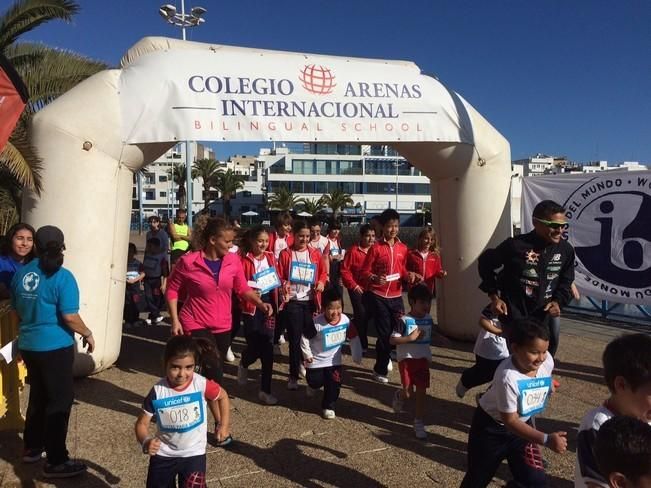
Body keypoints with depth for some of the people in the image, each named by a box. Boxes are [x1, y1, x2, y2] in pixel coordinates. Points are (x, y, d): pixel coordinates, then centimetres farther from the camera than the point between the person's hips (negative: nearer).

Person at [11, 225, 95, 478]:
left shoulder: (21, 272, 4)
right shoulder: (62, 277, -18)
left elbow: (17, 309, 15)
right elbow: (70, 317, -20)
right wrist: (87, 334, -4)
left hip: (28, 344, 7)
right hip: (55, 347, -7)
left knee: (38, 396, 22)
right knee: (60, 400, 2)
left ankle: (32, 448, 35)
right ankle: (56, 462, 8)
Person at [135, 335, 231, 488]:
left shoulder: (202, 385, -21)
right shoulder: (157, 392, -19)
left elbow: (222, 396, 0)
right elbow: (142, 423, -8)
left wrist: (224, 425, 0)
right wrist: (146, 441, -28)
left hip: (194, 454, -1)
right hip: (163, 454, 2)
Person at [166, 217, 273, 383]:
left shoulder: (234, 260, -5)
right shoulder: (188, 262, -15)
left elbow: (243, 289, 4)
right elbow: (172, 290, -4)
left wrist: (260, 303, -12)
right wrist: (175, 320, -10)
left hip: (223, 326, 5)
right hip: (196, 324, -4)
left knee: (216, 370, 17)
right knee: (214, 370, -14)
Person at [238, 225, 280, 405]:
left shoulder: (270, 257, 6)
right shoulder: (244, 260, -9)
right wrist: (251, 289, -24)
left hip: (268, 303, 4)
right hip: (251, 306, -4)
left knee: (267, 348, 4)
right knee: (255, 346, -1)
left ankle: (265, 390, 14)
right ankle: (244, 365, 37)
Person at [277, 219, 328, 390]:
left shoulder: (316, 254, 5)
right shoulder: (285, 254, -2)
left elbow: (323, 272, 13)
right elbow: (279, 276, -3)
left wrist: (322, 282, -6)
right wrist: (283, 285, -23)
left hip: (311, 301, 2)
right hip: (292, 301, -2)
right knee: (294, 339, 0)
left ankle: (303, 363, 33)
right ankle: (293, 376, 11)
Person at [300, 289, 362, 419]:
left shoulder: (345, 321, -16)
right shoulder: (317, 323, -27)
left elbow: (354, 338, -1)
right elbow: (304, 338, -14)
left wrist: (357, 356, 3)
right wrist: (307, 355, -9)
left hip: (334, 360, 2)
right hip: (316, 360, -2)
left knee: (334, 384, -3)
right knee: (314, 381, 6)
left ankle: (328, 407, 18)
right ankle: (314, 386, 43)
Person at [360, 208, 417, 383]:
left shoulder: (402, 248, 6)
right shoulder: (376, 248, -10)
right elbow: (364, 272, -9)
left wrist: (408, 275, -2)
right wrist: (375, 278, -28)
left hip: (396, 296, 5)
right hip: (378, 296, -5)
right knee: (384, 333, 1)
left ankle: (387, 357, 31)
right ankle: (380, 370, 18)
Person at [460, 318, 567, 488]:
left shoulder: (547, 361, -20)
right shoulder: (507, 377, -38)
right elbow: (510, 421, -31)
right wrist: (546, 440, -36)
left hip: (521, 424, 6)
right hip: (491, 427, -5)